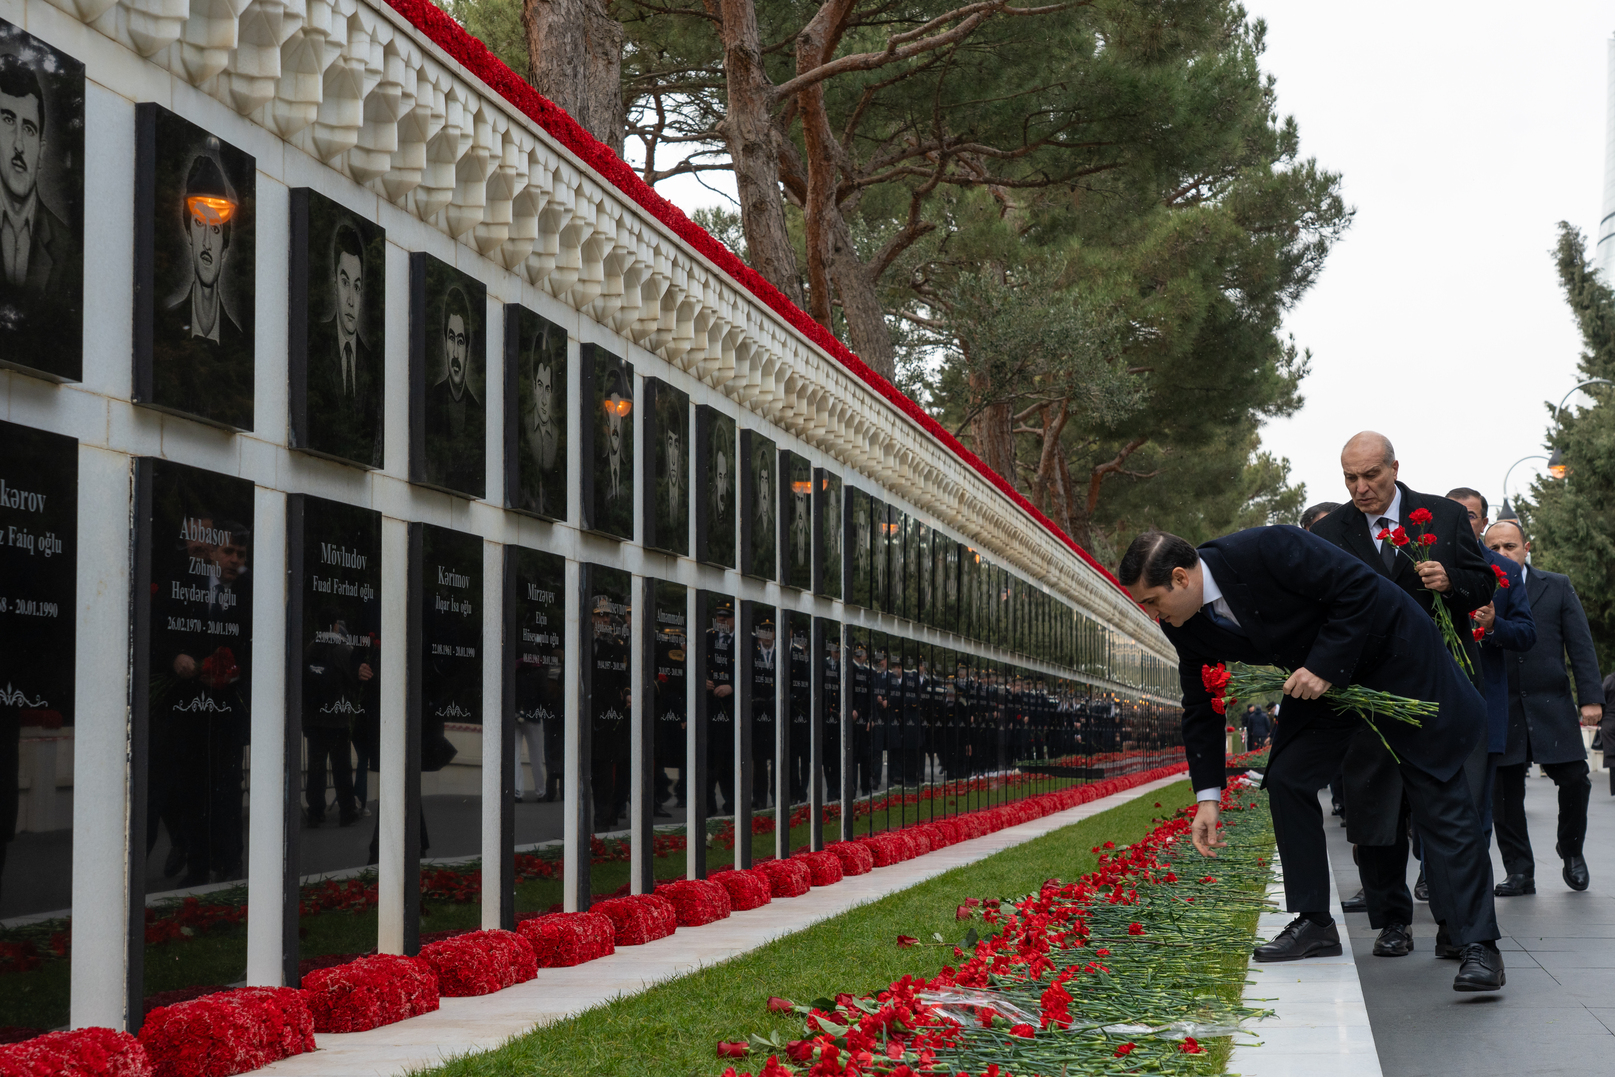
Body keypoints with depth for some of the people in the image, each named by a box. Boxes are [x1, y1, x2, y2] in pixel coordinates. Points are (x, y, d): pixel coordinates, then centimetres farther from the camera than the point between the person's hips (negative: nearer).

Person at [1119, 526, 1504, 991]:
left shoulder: (1266, 550, -32)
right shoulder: (1187, 627, -9)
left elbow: (1361, 587, -27)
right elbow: (1201, 706, 2)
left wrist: (1324, 666, -28)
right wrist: (1208, 795, -2)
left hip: (1393, 652, -7)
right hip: (1320, 677, 7)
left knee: (1440, 799, -7)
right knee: (1287, 779, -4)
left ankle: (1479, 947, -8)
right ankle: (1314, 923, 7)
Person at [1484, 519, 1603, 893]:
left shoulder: (1557, 587, 8)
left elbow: (1580, 645, 5)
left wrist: (1591, 697, -3)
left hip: (1551, 707, 0)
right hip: (1499, 710, 0)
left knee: (1574, 780, -4)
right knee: (1505, 794, 1)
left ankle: (1571, 851, 21)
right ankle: (1519, 872, 11)